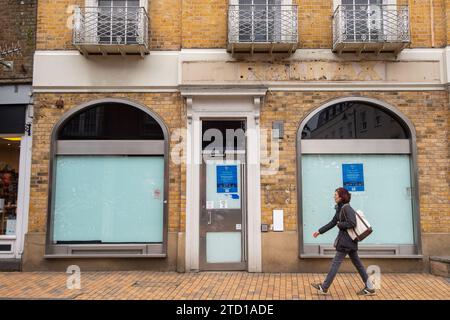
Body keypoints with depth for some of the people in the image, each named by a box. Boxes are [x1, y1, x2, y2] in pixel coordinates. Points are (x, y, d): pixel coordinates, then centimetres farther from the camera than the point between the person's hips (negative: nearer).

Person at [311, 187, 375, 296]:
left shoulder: (346, 208, -16)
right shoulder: (340, 209, 12)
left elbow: (352, 223, -26)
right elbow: (332, 223, 18)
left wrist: (339, 224, -12)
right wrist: (319, 231, 19)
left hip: (345, 241, -10)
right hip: (350, 241, 10)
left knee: (335, 263, -2)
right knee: (357, 263, 12)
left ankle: (324, 288, 7)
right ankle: (369, 288, 18)